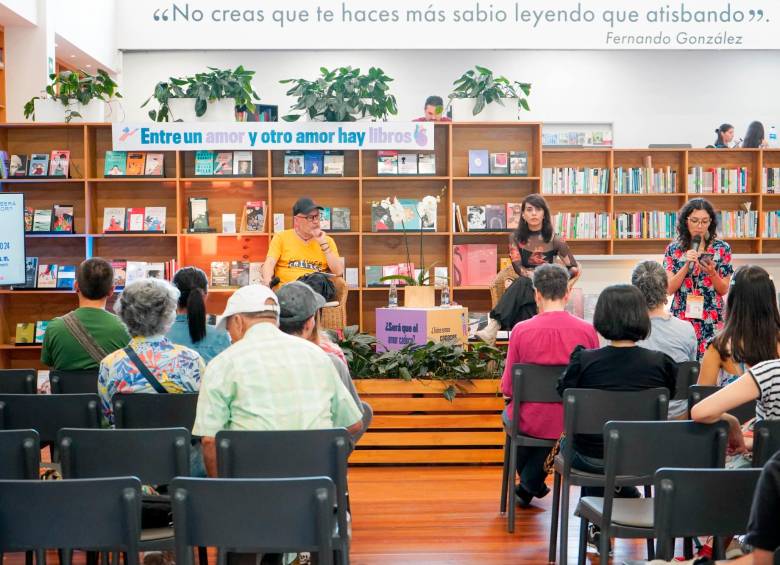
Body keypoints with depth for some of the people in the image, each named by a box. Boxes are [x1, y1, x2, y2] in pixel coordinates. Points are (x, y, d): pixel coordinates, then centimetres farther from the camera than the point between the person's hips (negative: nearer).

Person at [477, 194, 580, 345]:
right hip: (524, 287, 1)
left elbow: (574, 269, 3)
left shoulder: (554, 240, 3)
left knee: (522, 283, -35)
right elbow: (518, 268, -6)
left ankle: (494, 326, -49)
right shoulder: (516, 238, 7)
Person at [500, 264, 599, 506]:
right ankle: (530, 484, 42)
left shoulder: (521, 330, -16)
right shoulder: (588, 330, -12)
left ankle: (532, 485, 50)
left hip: (532, 423, -1)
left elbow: (508, 388, -8)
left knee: (509, 414, 33)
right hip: (573, 424, 2)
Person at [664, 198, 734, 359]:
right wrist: (686, 265, -15)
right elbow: (669, 289, -3)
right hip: (682, 318, 0)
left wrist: (711, 272, -15)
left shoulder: (722, 248, 1)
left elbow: (724, 290, 2)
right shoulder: (673, 249, 3)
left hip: (712, 320, 0)